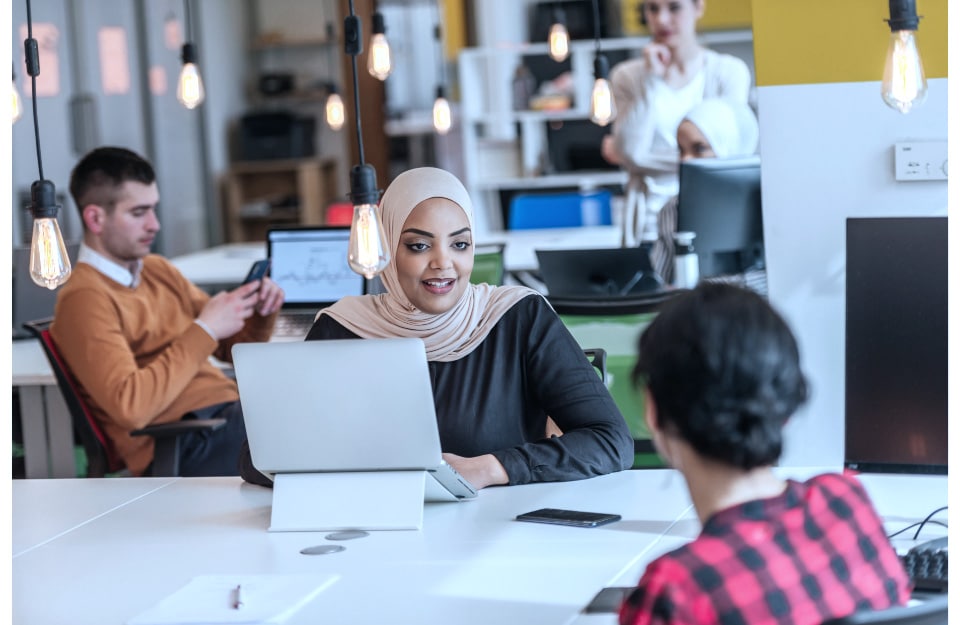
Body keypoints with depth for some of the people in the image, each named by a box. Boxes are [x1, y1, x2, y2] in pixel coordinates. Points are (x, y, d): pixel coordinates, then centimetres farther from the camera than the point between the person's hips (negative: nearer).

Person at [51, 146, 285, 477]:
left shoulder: (158, 270, 18)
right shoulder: (84, 299, -6)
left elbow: (233, 347, 26)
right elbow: (129, 407, -19)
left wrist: (260, 313, 3)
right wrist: (204, 330, -13)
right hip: (184, 449, -8)